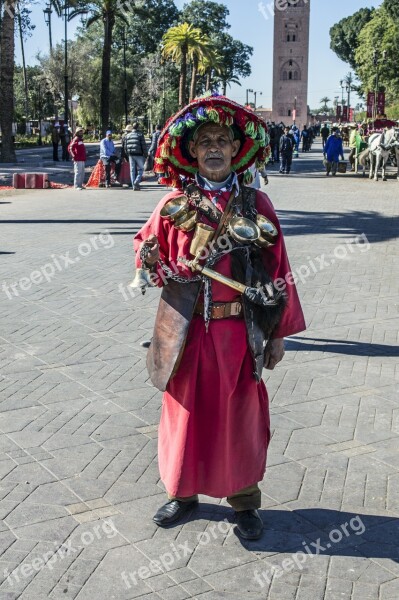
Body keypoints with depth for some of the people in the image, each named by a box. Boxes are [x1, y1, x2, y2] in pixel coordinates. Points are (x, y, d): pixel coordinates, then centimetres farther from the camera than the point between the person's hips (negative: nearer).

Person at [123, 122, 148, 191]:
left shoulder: (127, 135, 10)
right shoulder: (140, 135, -4)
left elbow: (125, 147, 11)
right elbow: (144, 146, -6)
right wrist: (145, 155, 0)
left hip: (131, 155, 4)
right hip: (138, 154, -4)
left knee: (132, 170, 8)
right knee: (140, 169, 6)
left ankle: (134, 186, 6)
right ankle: (136, 182, -15)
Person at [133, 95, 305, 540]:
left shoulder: (255, 204, -2)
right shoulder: (174, 203, 0)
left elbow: (277, 269, 0)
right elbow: (147, 246, 10)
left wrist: (278, 332, 0)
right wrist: (152, 264, -15)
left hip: (239, 332, -1)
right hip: (187, 331, 1)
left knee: (240, 415, 10)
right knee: (186, 412, 13)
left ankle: (243, 500, 29)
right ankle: (183, 491, 35)